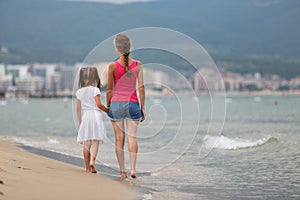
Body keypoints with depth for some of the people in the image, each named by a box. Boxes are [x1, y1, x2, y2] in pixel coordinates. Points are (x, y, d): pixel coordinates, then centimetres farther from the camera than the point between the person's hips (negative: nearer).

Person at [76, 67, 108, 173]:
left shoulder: (79, 92, 9)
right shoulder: (95, 90, -6)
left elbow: (78, 108, 10)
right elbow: (98, 104, -13)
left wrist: (80, 121, 15)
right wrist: (107, 110, 3)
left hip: (85, 116, 4)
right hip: (95, 115, -4)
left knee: (86, 143, 6)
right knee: (95, 141, -2)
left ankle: (87, 167, 8)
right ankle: (92, 161, -23)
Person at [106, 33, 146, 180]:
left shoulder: (113, 66, -7)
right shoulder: (137, 65, -2)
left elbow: (109, 89, -2)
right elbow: (141, 88, -1)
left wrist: (107, 106, 12)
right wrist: (142, 107, 6)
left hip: (116, 103, -1)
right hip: (133, 103, 1)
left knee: (119, 138, 5)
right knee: (132, 137, 3)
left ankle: (122, 171, 7)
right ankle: (132, 169, -8)